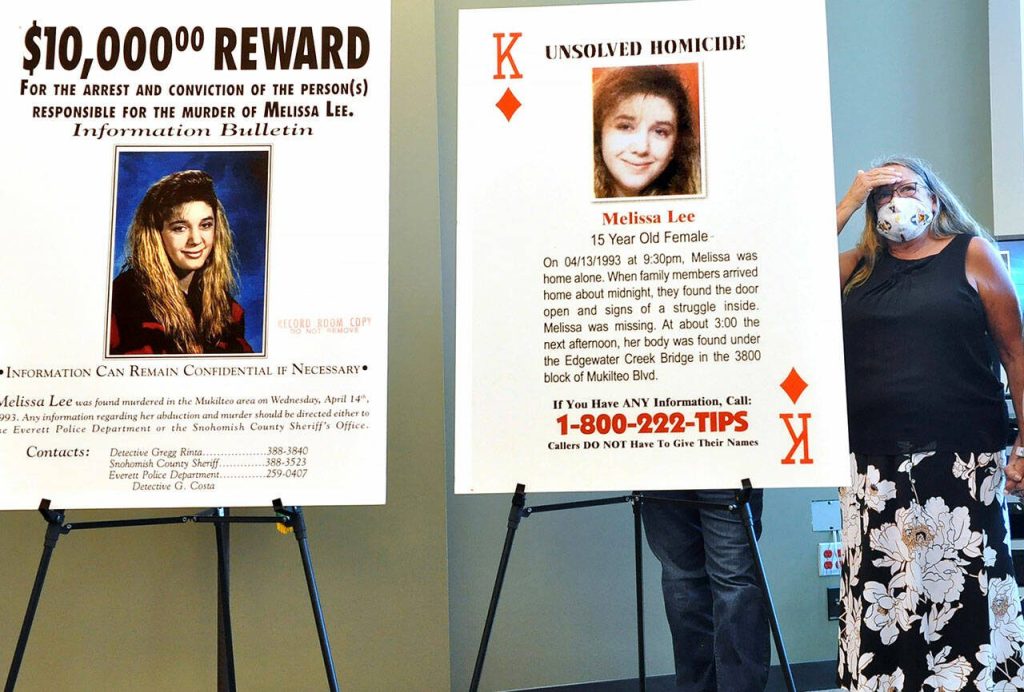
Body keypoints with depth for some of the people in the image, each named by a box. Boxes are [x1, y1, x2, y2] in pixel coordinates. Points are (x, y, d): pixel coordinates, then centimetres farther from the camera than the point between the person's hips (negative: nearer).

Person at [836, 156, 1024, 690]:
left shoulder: (971, 253, 6)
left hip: (963, 465, -2)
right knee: (878, 604, 3)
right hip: (875, 466, 2)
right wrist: (849, 201, 2)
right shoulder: (858, 267, 13)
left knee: (968, 601, -1)